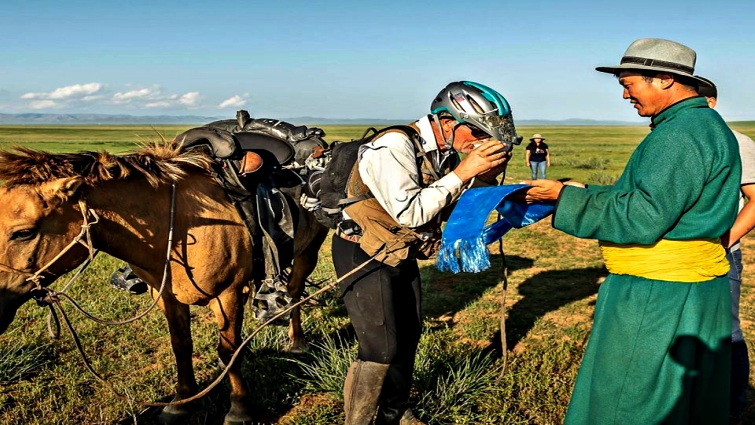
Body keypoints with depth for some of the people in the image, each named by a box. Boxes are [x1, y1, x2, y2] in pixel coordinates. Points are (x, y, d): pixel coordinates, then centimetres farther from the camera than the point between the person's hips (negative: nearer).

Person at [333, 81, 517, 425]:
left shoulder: (446, 154, 1)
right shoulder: (394, 147, -25)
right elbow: (409, 212, -32)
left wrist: (485, 178, -12)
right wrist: (463, 172, -30)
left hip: (401, 255, 8)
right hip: (365, 255, -8)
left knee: (408, 336, 15)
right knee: (381, 349, -10)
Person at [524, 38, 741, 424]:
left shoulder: (680, 134, -20)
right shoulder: (705, 125, 13)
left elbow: (641, 218, -24)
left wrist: (565, 197, -16)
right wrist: (584, 193, 13)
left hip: (659, 299, -11)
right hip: (691, 290, 11)